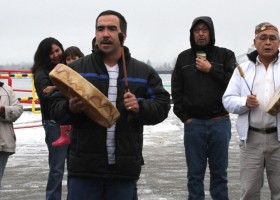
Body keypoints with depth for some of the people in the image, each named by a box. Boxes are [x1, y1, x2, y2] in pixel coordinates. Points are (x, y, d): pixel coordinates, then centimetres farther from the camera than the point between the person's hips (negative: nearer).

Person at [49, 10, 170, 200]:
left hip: (124, 167, 1)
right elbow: (56, 107, 4)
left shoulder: (144, 72, 9)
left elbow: (162, 106, 8)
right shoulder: (76, 68, 6)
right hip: (85, 166, -1)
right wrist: (70, 108, -19)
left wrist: (140, 107, -12)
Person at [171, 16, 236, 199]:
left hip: (219, 122, -1)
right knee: (195, 173, 6)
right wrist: (184, 116, -1)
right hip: (193, 123, 1)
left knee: (219, 172, 6)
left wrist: (211, 70, -11)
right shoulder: (183, 58, 9)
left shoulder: (226, 55, 4)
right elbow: (176, 91, 8)